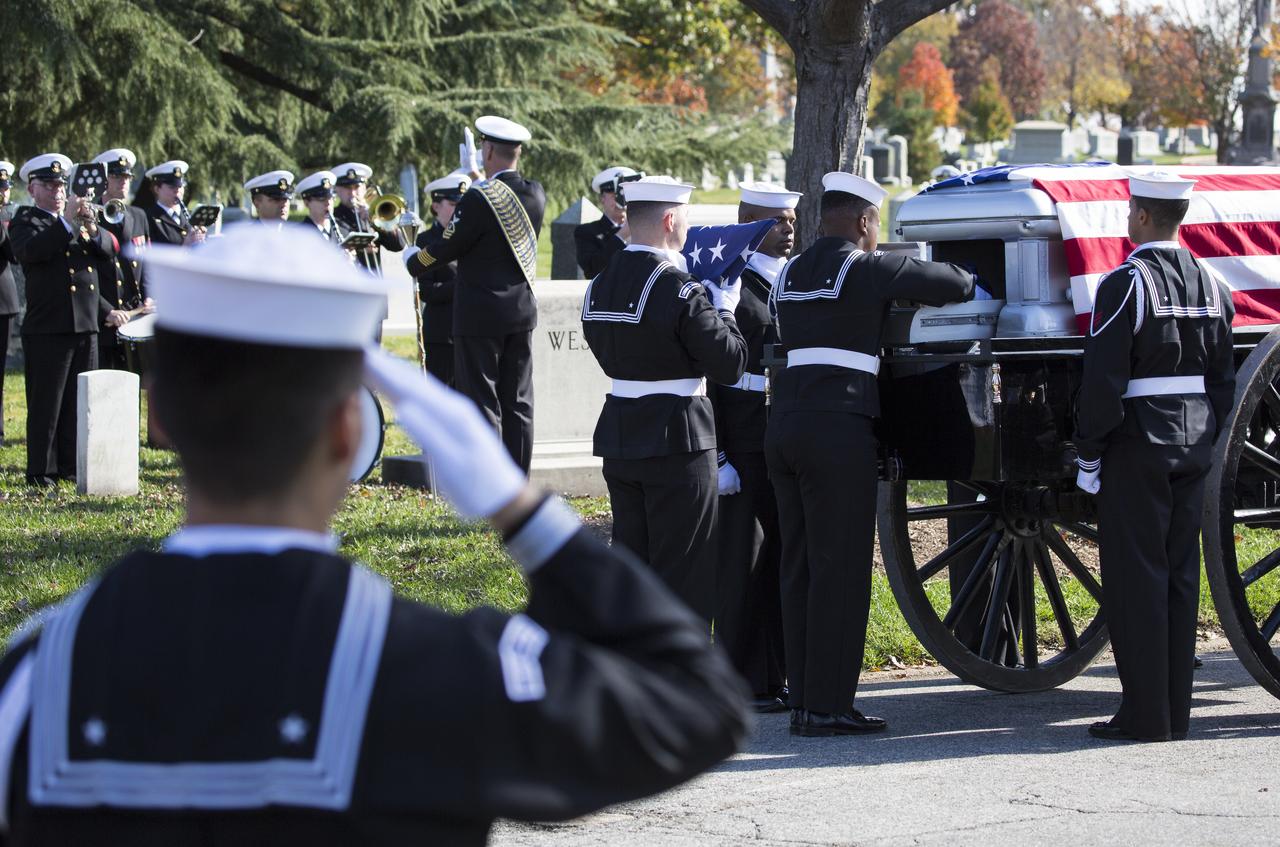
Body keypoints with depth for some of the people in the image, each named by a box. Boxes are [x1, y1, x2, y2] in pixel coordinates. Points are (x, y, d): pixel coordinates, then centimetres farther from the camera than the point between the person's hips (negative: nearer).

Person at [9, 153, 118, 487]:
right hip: (48, 330, -6)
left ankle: (72, 465, 16)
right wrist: (66, 222, -25)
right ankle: (41, 471, 1)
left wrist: (93, 228, -11)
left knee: (80, 401, 9)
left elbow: (109, 250, 8)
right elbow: (30, 250, -21)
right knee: (45, 404, -3)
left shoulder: (81, 218, 18)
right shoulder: (25, 221, 0)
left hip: (86, 326, 6)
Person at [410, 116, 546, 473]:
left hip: (481, 314, -6)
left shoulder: (479, 198, -18)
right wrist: (479, 181, 27)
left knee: (482, 400, -2)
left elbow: (447, 248, -10)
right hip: (522, 310, 6)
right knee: (518, 401, 10)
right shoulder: (536, 194, 1)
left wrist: (414, 259, 9)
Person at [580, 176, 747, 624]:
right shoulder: (679, 289, -18)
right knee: (684, 570, 1)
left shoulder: (598, 288, 7)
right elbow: (730, 364, -16)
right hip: (676, 440, -7)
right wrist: (723, 309, 1)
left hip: (619, 436, 8)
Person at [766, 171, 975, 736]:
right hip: (838, 430, -8)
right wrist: (965, 283, 24)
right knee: (840, 569, -4)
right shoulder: (867, 270, -6)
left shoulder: (790, 274, 16)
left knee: (799, 567, 11)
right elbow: (952, 284, 0)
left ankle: (803, 697, 13)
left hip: (784, 426, 8)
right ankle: (826, 706, -5)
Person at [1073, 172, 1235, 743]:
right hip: (1193, 448, 7)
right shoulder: (1209, 286, 9)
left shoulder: (1125, 284, -13)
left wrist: (1088, 454, -9)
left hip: (1137, 447, -7)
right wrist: (1207, 441, 18)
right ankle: (1175, 711, 13)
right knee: (1179, 576, 10)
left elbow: (1103, 380, -15)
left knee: (1136, 576, -3)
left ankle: (1145, 714, -4)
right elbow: (1222, 379, 12)